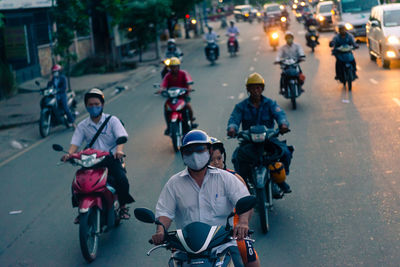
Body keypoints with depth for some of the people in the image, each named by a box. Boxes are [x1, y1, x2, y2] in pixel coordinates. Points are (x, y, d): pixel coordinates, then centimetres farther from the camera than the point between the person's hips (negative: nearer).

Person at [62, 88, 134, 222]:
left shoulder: (112, 120, 2)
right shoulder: (82, 125, 10)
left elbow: (121, 136, -11)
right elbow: (75, 142, 2)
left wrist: (119, 150, -33)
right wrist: (69, 154, -21)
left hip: (111, 158, -2)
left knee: (122, 179, -27)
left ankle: (123, 206, -1)